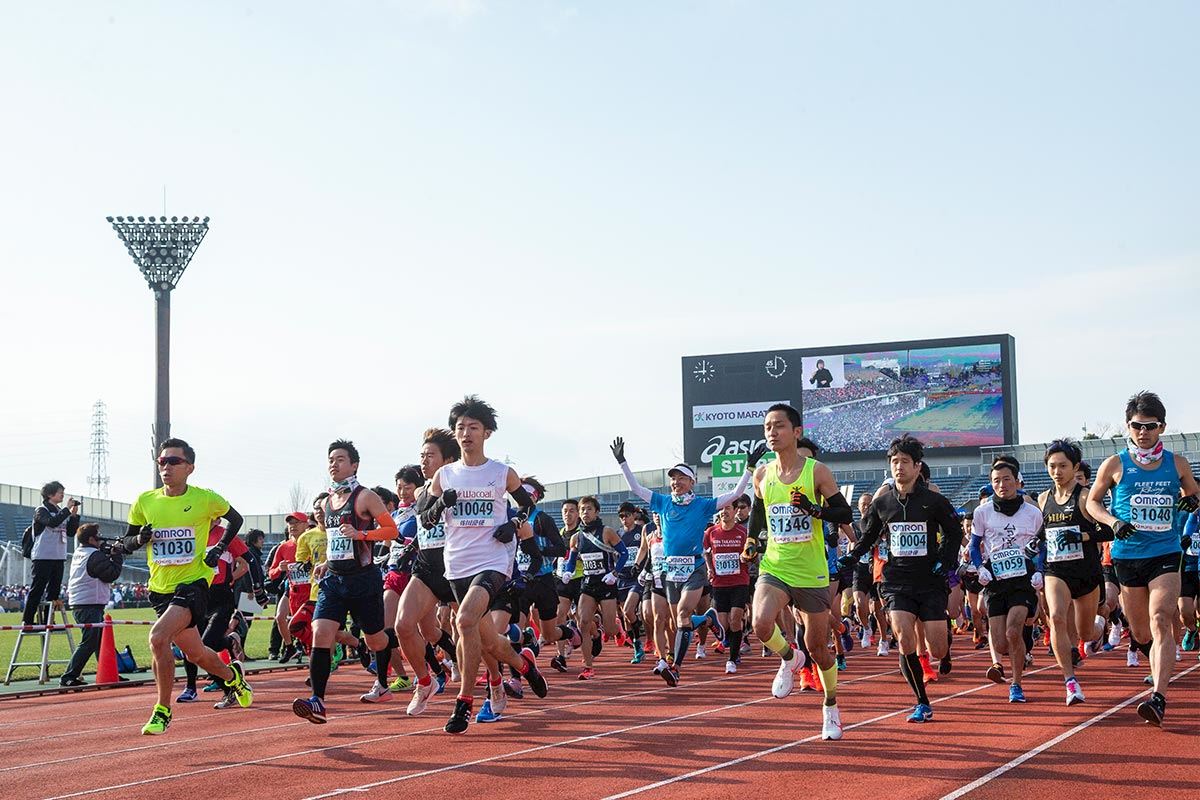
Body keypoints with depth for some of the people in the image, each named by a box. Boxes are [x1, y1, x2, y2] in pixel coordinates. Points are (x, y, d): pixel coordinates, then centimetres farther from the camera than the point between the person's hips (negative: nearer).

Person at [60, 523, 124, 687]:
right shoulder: (95, 556, -14)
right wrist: (117, 556, -1)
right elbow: (112, 574, -12)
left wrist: (109, 552, 7)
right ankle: (68, 678, -11)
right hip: (90, 605, -10)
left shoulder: (78, 553, 14)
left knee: (101, 640, 16)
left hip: (77, 604, 10)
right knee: (89, 643, -9)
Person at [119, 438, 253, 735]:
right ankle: (232, 675, 49)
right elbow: (126, 542, 12)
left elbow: (235, 519, 12)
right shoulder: (144, 501, 2)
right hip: (160, 588, 5)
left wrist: (219, 548, -1)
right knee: (194, 653, 16)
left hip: (193, 583, -5)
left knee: (158, 636, -26)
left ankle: (163, 711, -12)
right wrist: (139, 539, -10)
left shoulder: (205, 498, -6)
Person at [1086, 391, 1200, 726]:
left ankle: (1158, 697, -24)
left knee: (1161, 622, -19)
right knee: (1141, 633, 8)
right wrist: (1113, 522, -8)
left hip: (1166, 554, -1)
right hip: (1127, 555, 1)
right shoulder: (1115, 465, 0)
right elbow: (1093, 501, 11)